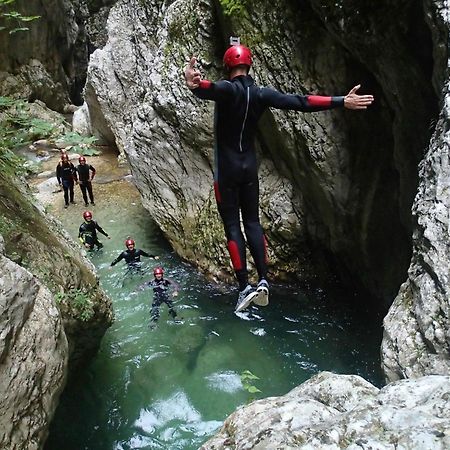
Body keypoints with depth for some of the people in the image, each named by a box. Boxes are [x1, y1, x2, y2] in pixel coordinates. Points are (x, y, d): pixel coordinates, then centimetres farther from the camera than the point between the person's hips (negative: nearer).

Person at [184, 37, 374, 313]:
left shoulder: (228, 89, -12)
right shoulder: (261, 94, 0)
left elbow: (210, 90, -37)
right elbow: (300, 102, -5)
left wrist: (196, 85, -59)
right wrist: (342, 101, -1)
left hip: (227, 169, -4)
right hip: (250, 166, 4)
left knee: (232, 225, 1)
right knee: (253, 222, 11)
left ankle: (245, 287, -3)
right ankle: (263, 280, 2)